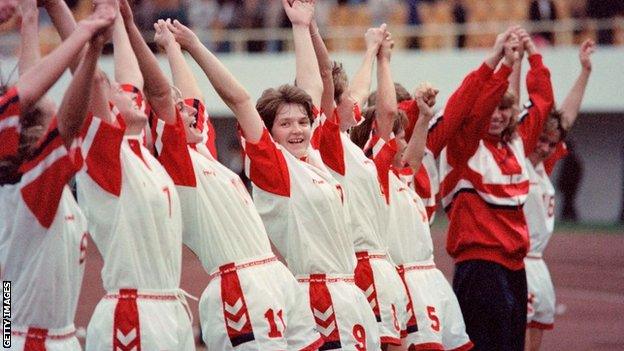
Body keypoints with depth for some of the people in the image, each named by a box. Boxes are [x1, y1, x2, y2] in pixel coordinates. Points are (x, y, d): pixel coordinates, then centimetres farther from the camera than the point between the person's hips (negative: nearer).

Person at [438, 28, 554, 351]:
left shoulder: (516, 143, 13)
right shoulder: (464, 144, -5)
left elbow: (542, 101, 22)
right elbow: (475, 108, -22)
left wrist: (533, 54, 17)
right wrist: (501, 61, -26)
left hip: (514, 263, 7)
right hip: (479, 262, -7)